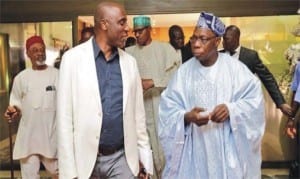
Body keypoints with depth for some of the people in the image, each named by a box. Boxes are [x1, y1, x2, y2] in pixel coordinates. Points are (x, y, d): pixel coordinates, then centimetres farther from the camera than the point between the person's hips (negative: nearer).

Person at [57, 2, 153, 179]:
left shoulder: (130, 61, 4)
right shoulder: (73, 58, -6)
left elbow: (138, 113, 6)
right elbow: (65, 116, -7)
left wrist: (145, 155, 5)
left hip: (123, 157, 3)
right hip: (85, 158, -2)